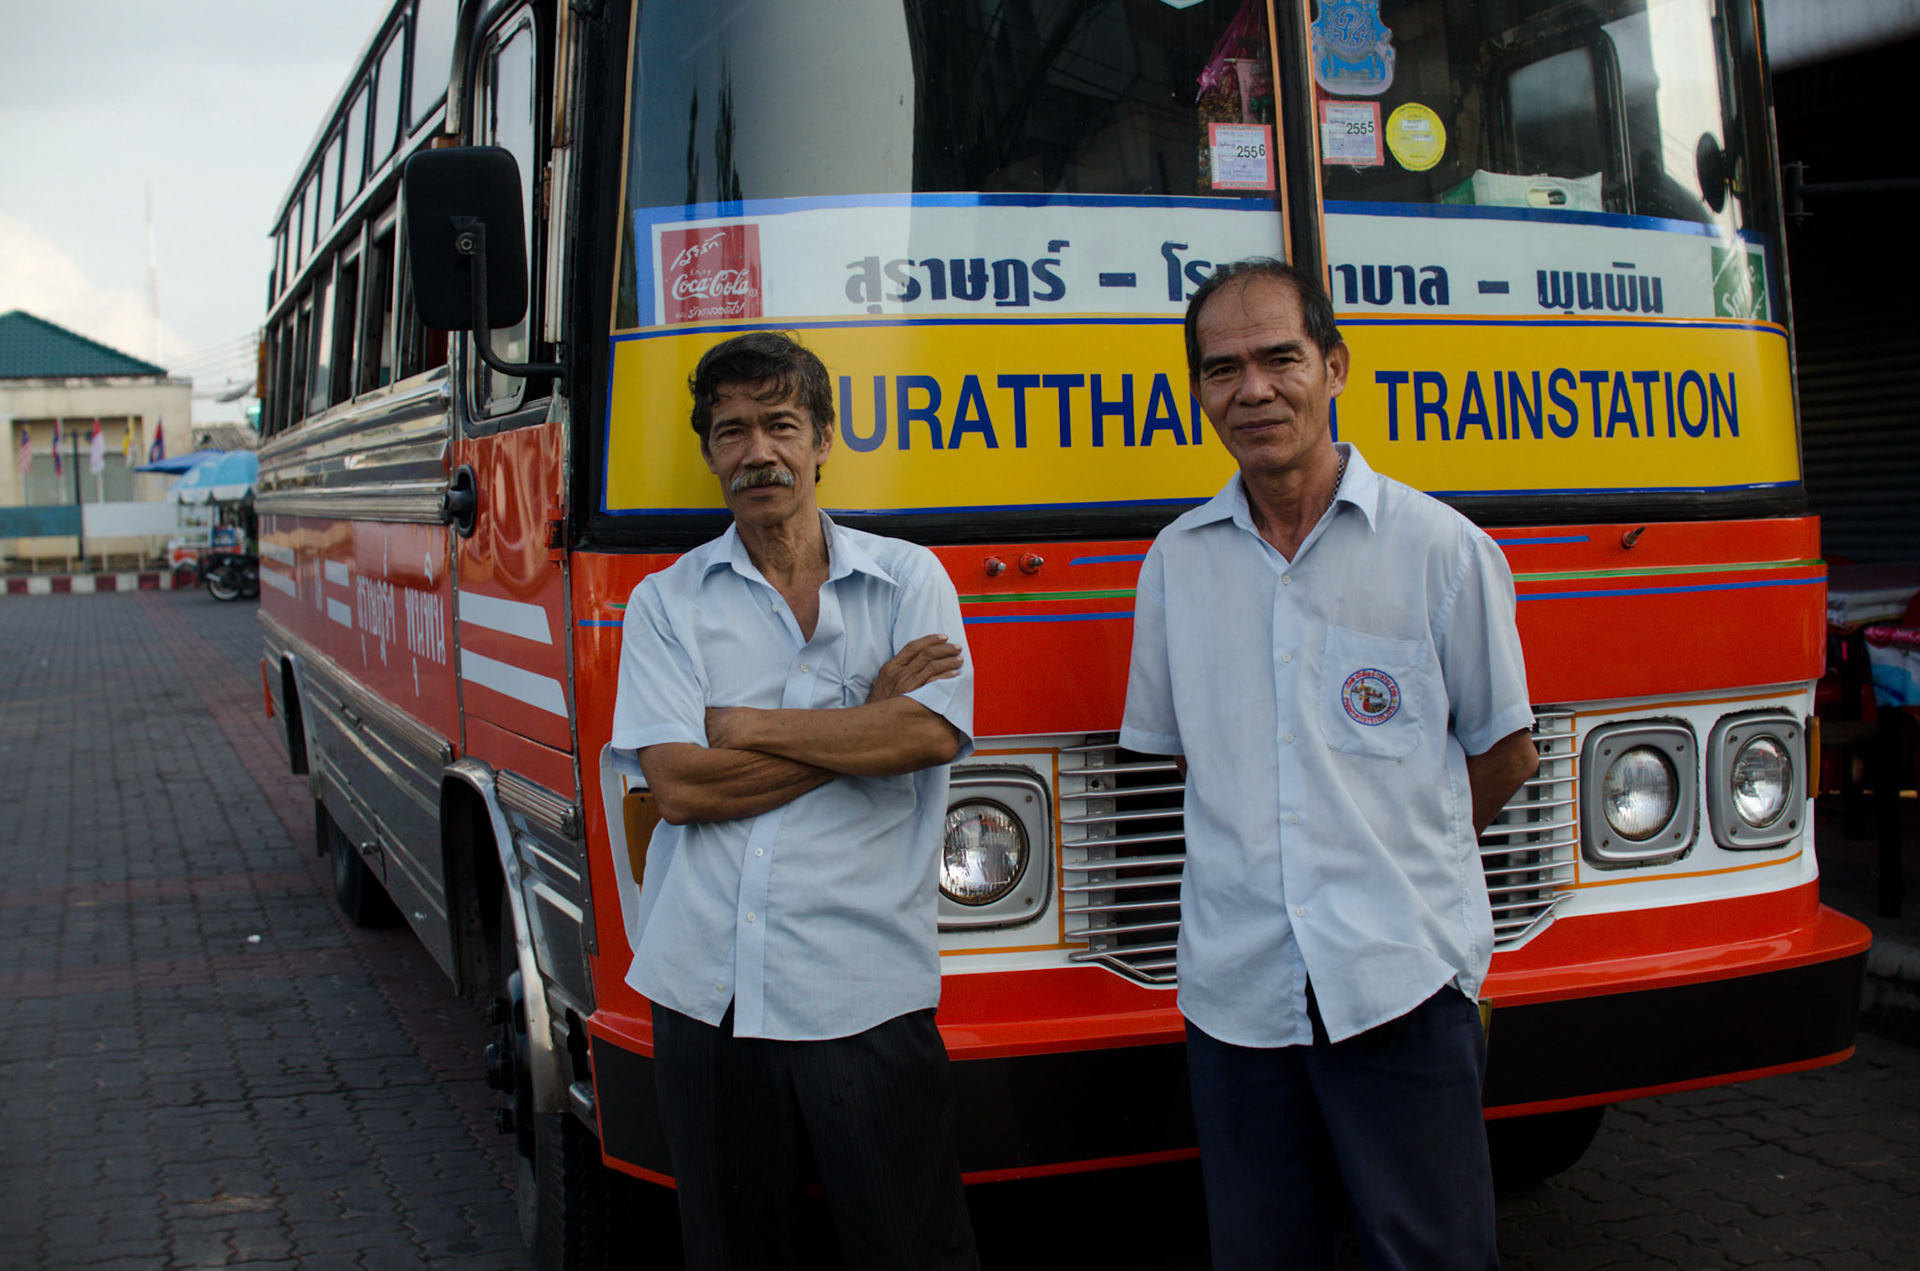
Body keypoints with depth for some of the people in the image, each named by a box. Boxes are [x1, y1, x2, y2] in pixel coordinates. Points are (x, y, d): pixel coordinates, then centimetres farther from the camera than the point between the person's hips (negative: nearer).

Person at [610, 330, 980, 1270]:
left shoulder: (909, 579, 7)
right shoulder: (665, 603, 7)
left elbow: (932, 733, -10)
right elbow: (677, 786, -7)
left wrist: (745, 724, -6)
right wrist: (866, 720, -5)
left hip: (863, 994, -1)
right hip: (705, 992, 2)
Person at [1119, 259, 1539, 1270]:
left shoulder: (1442, 549, 0)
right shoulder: (1175, 562, 8)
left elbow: (1506, 750, 9)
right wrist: (1263, 849, 11)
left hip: (1403, 985, -3)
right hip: (1234, 991, 3)